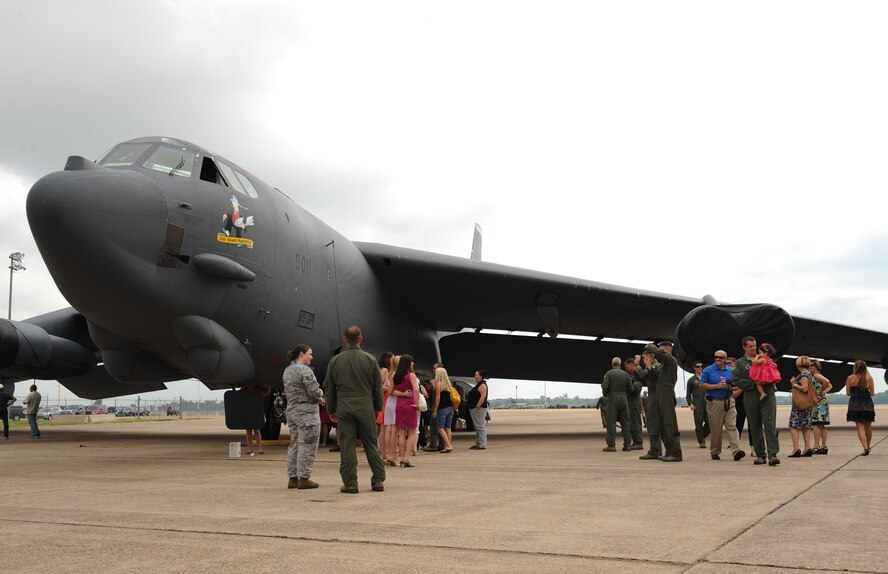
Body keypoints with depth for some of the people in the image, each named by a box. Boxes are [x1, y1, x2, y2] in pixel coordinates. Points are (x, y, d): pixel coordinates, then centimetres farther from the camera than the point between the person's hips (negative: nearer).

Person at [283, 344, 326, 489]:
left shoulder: (287, 371, 13)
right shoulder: (305, 370, -14)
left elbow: (289, 392, 14)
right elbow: (314, 391, -20)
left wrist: (317, 398, 8)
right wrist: (321, 397, 4)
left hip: (291, 410, 9)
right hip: (306, 412, -9)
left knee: (294, 444, 12)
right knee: (307, 446, -3)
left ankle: (293, 478, 14)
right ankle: (304, 478, -2)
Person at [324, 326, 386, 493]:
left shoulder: (335, 361, 2)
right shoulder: (370, 360, 0)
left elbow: (329, 390, 7)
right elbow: (377, 387, 4)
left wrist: (331, 410, 16)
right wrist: (378, 407, 15)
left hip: (344, 408, 0)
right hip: (366, 408, 0)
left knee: (347, 445, 2)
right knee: (371, 444, 8)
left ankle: (350, 483, 2)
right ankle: (378, 481, 11)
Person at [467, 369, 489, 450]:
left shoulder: (482, 385, -13)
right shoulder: (478, 385, 19)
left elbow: (483, 396, -24)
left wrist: (478, 406, -26)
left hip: (479, 409, -11)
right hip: (474, 409, 11)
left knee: (480, 427, -10)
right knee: (477, 427, 14)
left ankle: (482, 445, -9)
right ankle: (477, 444, 20)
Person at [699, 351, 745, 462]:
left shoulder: (730, 371, 13)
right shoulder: (708, 370, 2)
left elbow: (735, 386, 20)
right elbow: (702, 385, -4)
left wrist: (730, 387, -3)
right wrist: (717, 386, -13)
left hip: (729, 402, 2)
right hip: (714, 402, -2)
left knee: (732, 426, -9)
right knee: (715, 429, 2)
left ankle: (736, 451, -17)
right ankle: (715, 452, 13)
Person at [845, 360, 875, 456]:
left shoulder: (850, 378, -3)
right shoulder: (869, 378, -2)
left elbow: (848, 393, 0)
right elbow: (872, 393, -1)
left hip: (855, 404, -1)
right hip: (867, 404, 1)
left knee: (860, 427, -1)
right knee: (868, 427, 17)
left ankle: (865, 447, -16)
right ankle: (868, 446, 32)